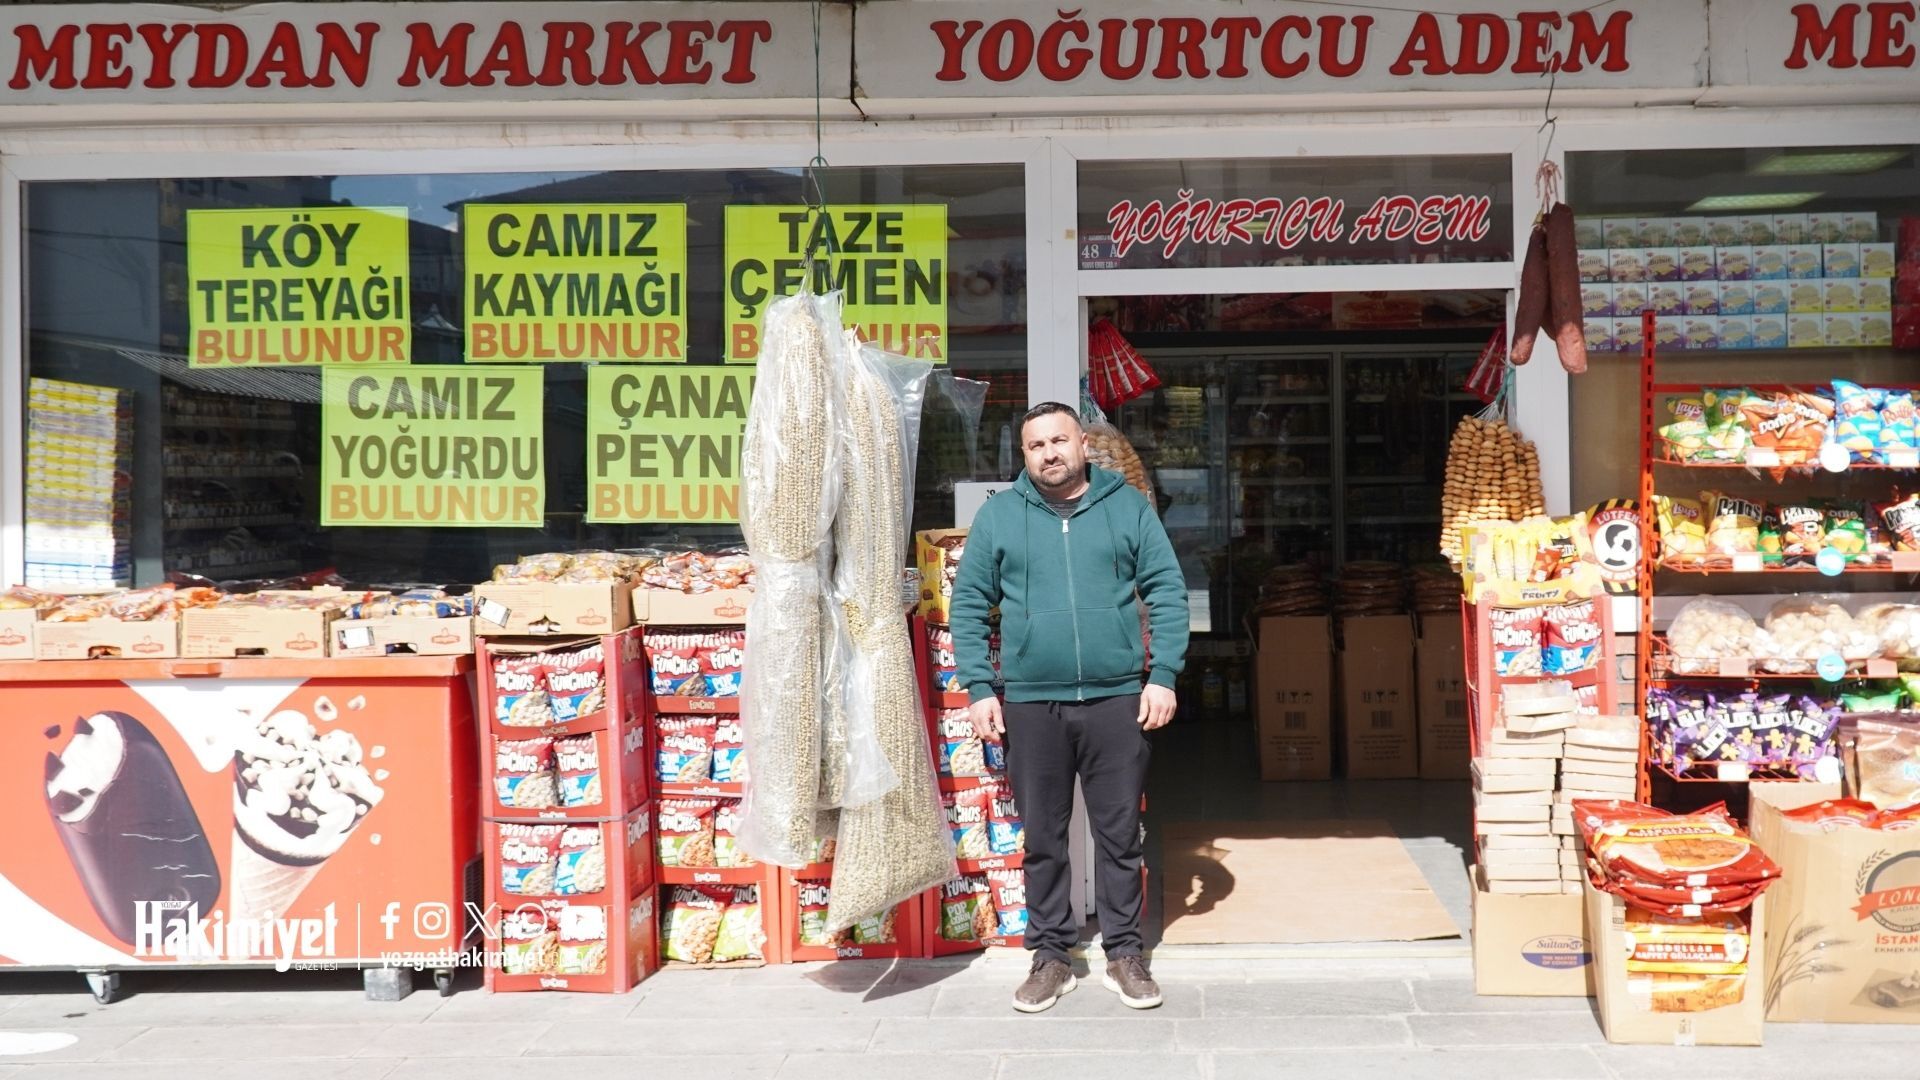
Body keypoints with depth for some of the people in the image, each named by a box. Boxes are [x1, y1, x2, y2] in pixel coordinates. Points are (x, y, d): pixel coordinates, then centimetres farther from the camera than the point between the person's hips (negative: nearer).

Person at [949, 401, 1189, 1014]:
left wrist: (1164, 676, -5)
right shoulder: (998, 515, 5)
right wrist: (979, 689, -2)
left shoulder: (1128, 506, 4)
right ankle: (1051, 956, 21)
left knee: (1120, 834, 7)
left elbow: (1167, 593, 3)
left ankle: (1124, 953, 20)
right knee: (1042, 838, 9)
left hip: (1118, 700, 0)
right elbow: (968, 605, 5)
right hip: (1031, 705, 1)